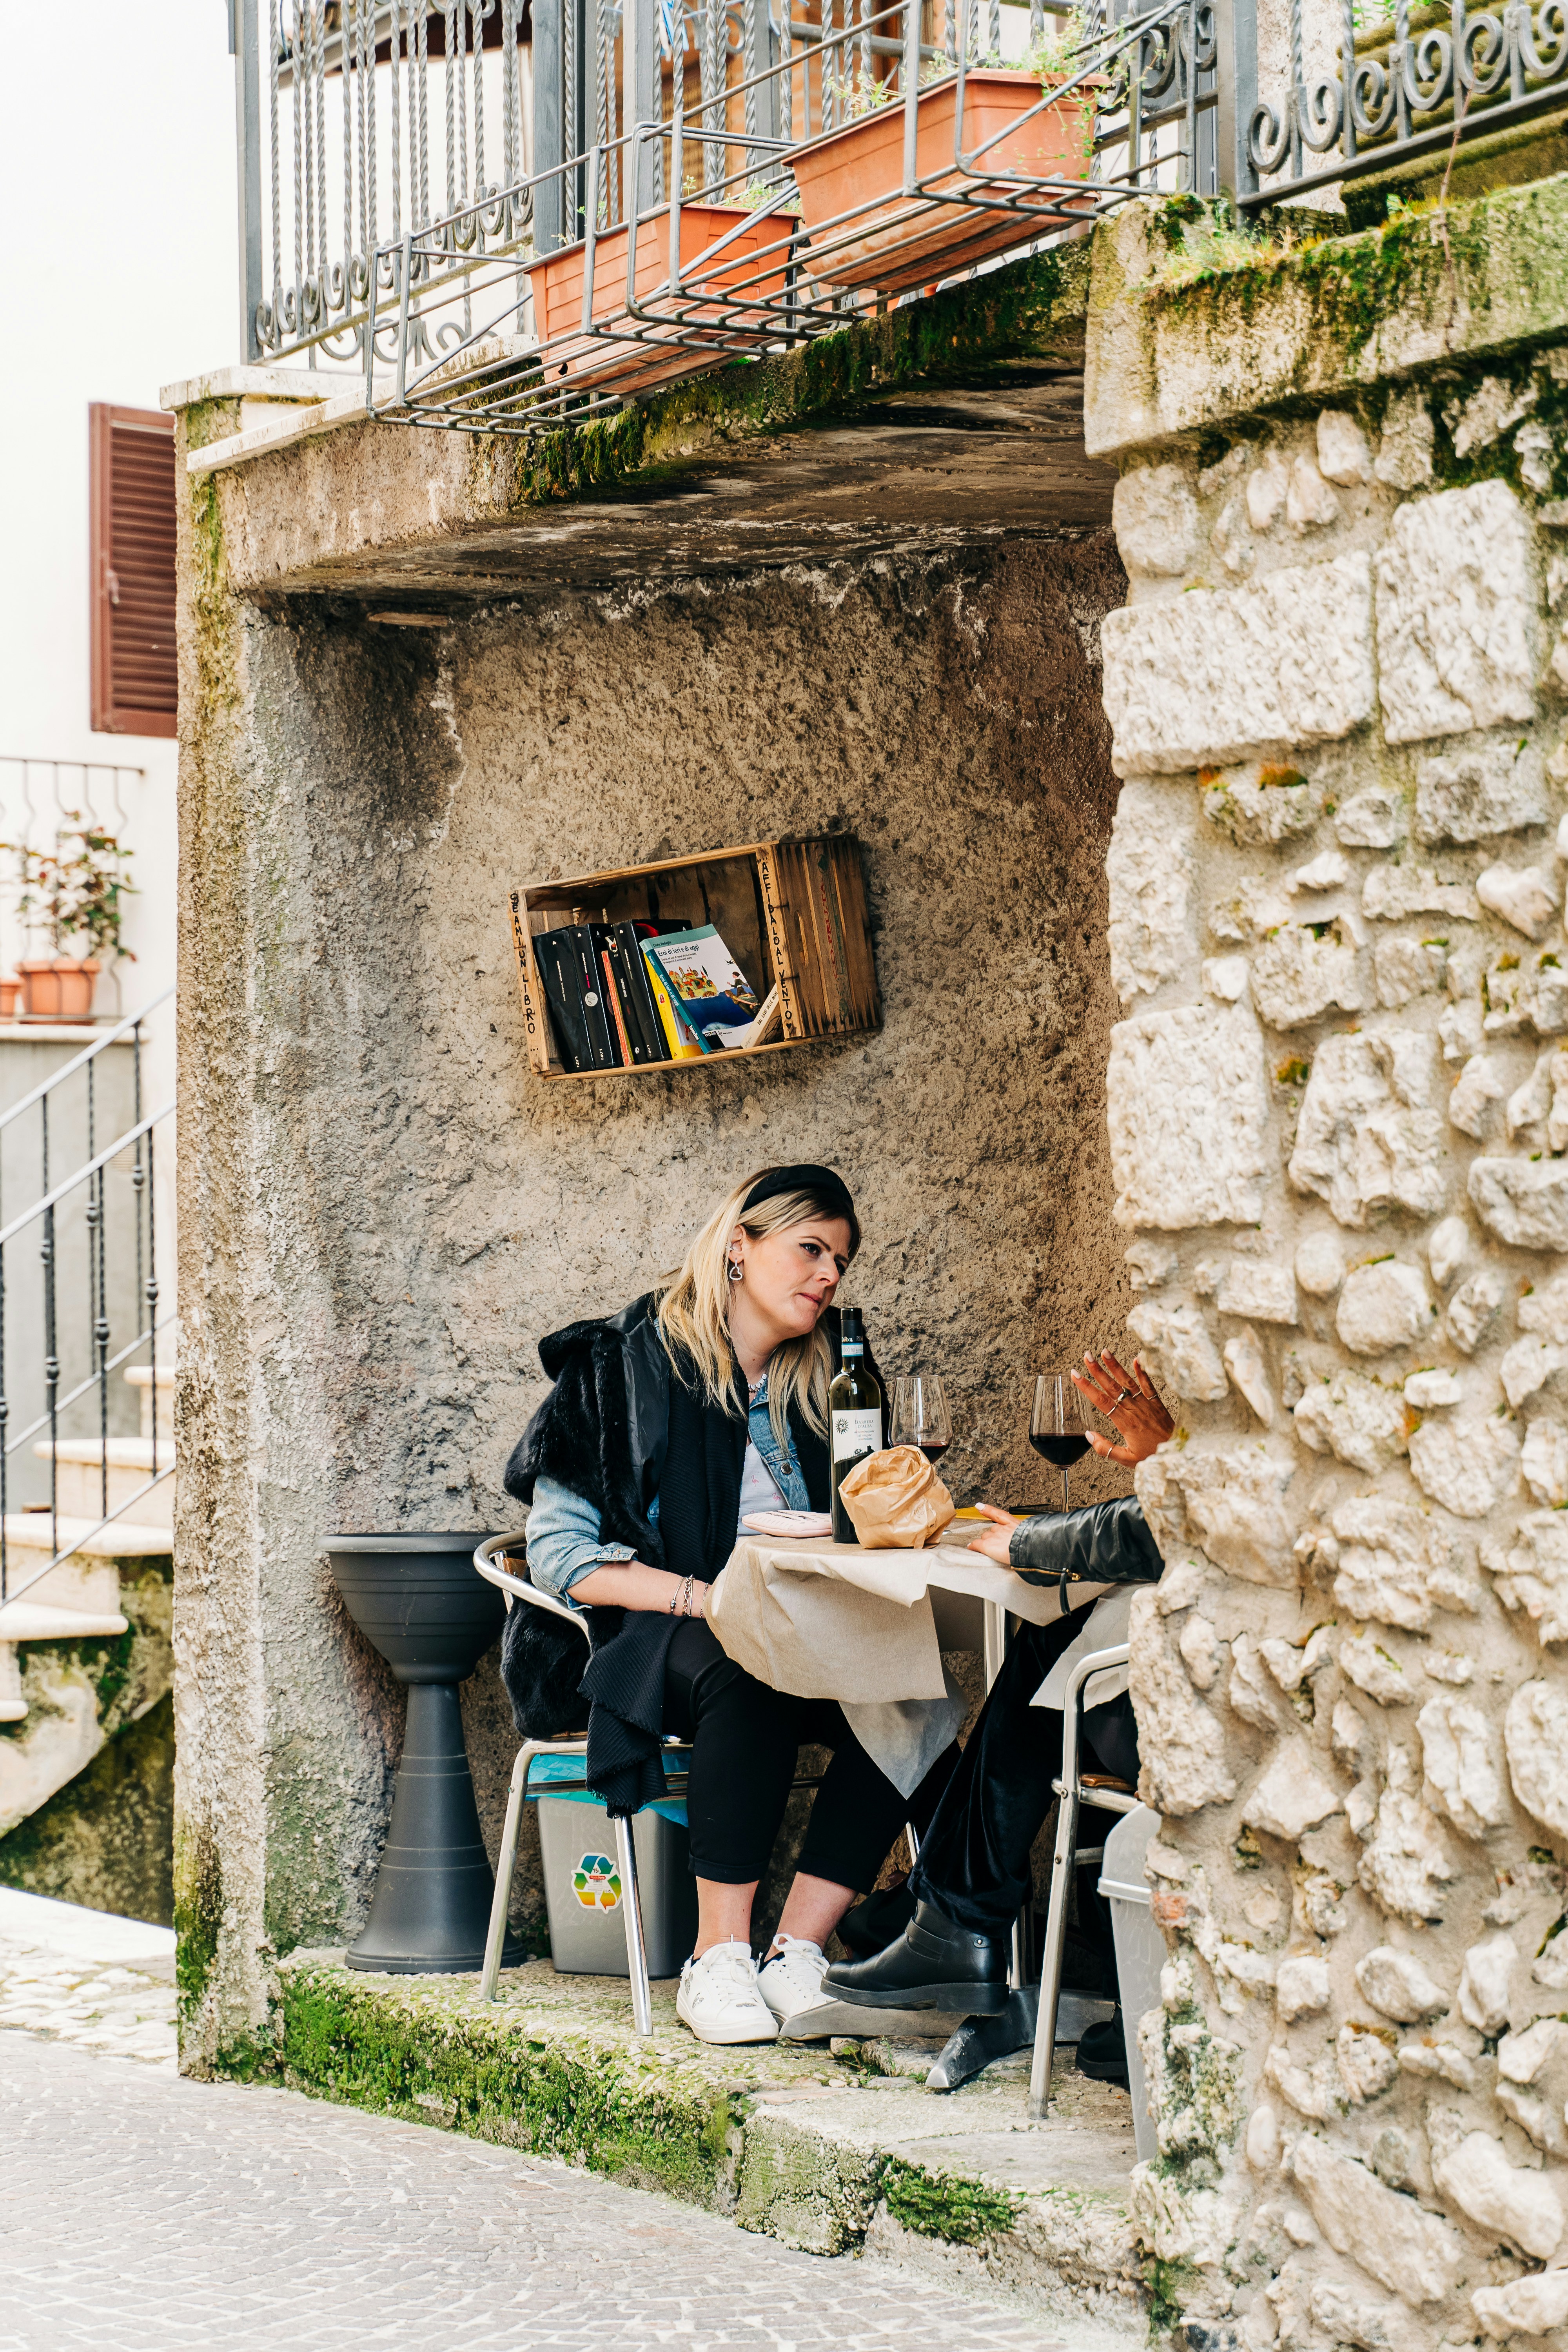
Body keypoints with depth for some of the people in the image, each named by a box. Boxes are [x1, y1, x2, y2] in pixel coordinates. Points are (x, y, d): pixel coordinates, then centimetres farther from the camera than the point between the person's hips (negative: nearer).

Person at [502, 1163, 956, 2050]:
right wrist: (709, 1601, -20)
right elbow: (562, 1553, -9)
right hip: (643, 1643, -5)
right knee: (751, 1675, -39)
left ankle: (797, 1955, -26)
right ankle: (719, 1958, -31)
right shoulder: (626, 1366, -2)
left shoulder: (816, 1385, 16)